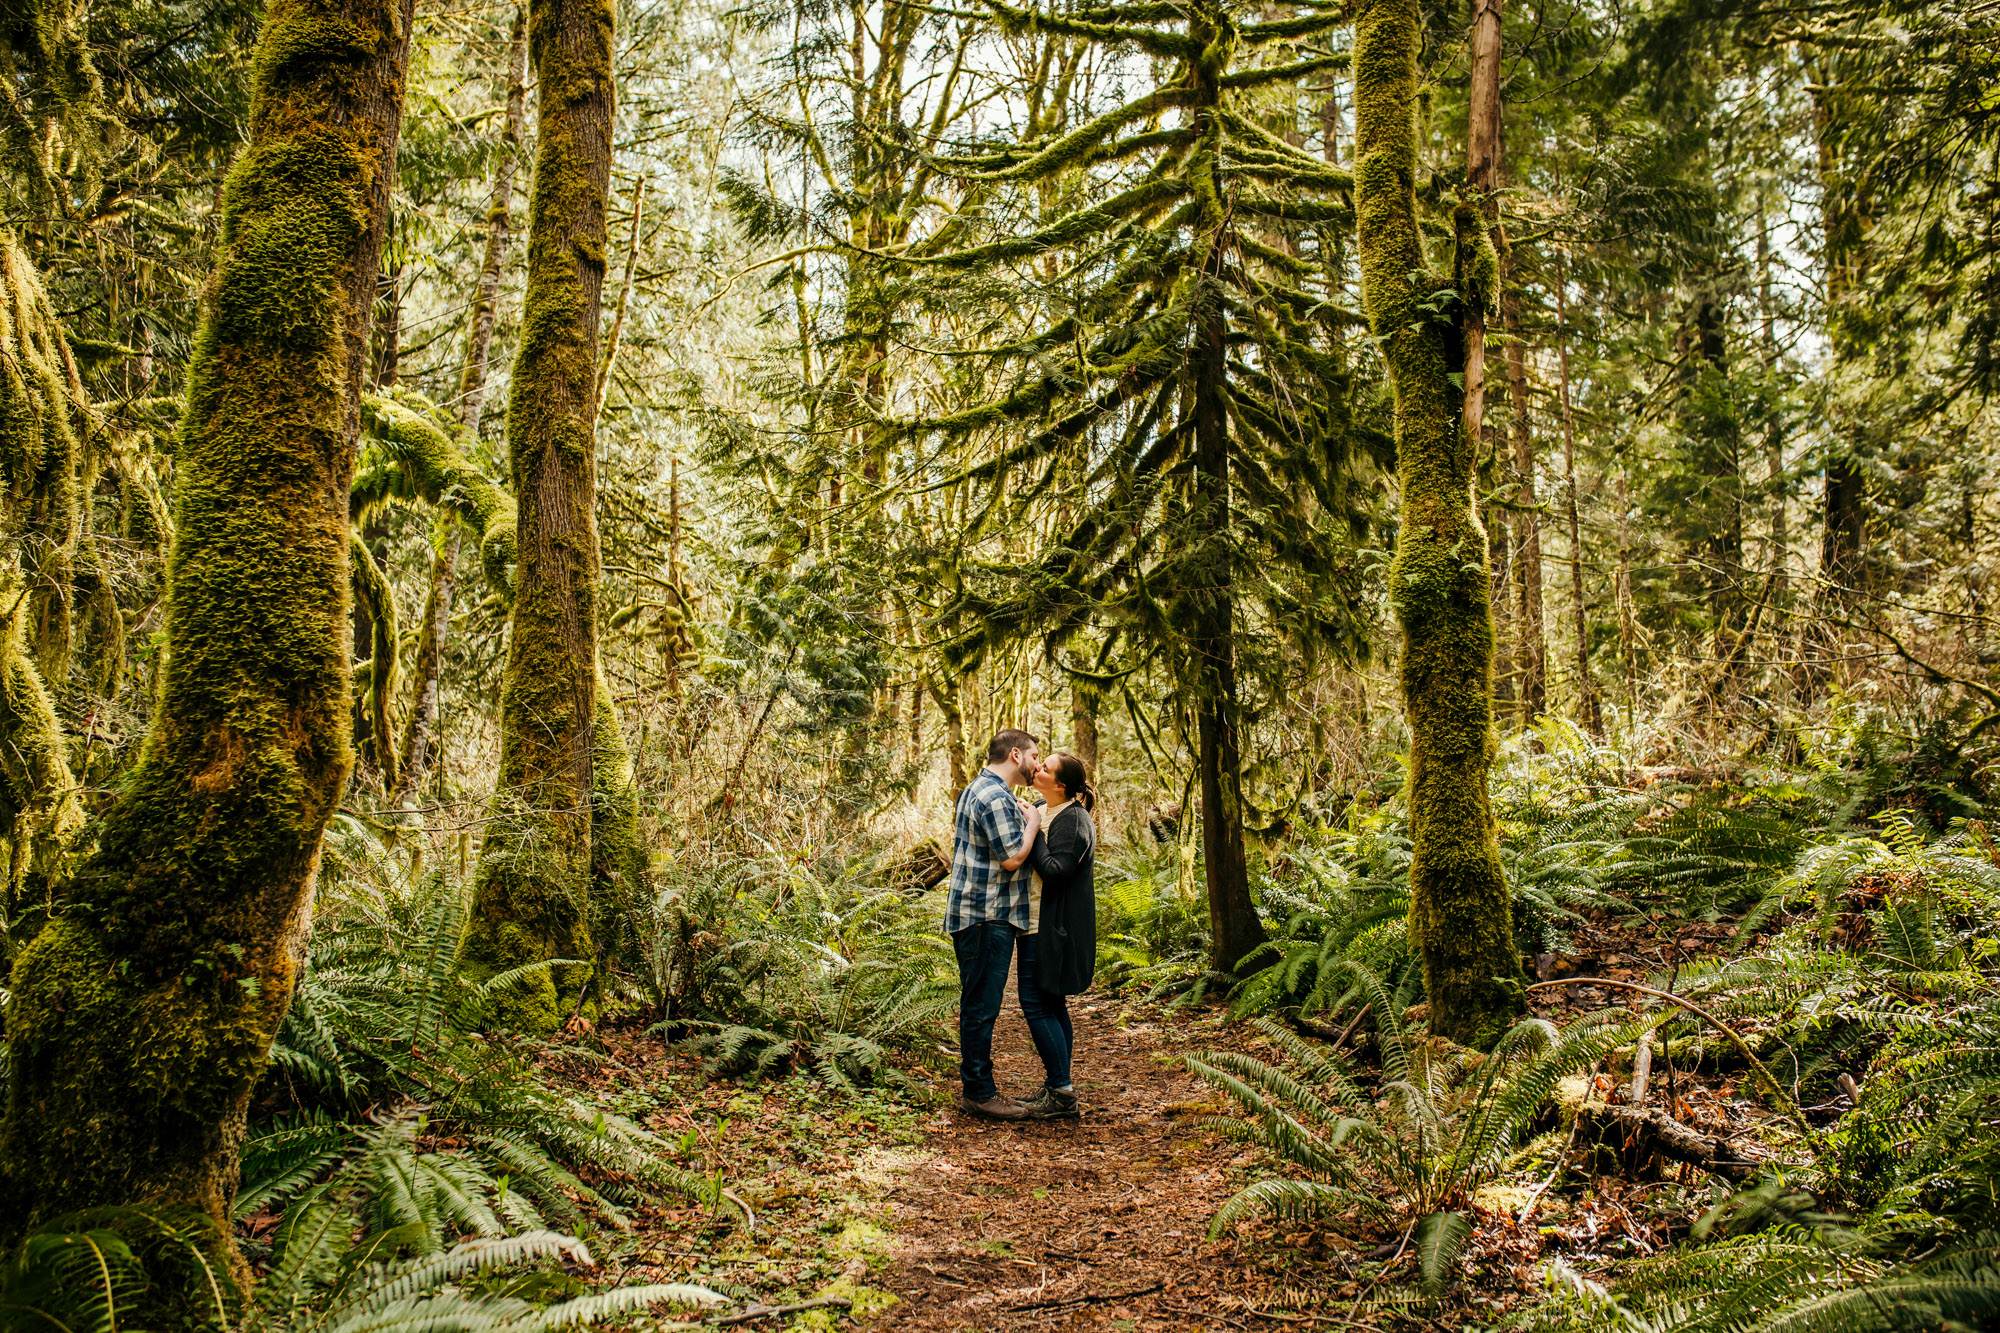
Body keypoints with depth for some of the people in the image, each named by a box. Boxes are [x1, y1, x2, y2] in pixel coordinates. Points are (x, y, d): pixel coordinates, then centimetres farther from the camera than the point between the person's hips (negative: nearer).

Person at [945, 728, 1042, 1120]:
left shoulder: (976, 790, 18)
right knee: (981, 1006, -4)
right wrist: (1032, 823, -5)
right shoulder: (995, 797, -17)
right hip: (987, 917, -11)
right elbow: (1012, 858, -21)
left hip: (976, 915, 11)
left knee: (978, 1005, 15)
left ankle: (977, 1088, 22)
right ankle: (979, 1092, 2)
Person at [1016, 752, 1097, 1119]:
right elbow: (1026, 860, 18)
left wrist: (1032, 831, -21)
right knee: (1051, 1005, 14)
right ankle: (1057, 1088, 23)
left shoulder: (1072, 820, -17)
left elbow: (1054, 871, -25)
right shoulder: (1041, 811, 12)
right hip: (1037, 924, 10)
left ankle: (1062, 1093, 0)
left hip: (1052, 929, -10)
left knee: (1037, 1004, -7)